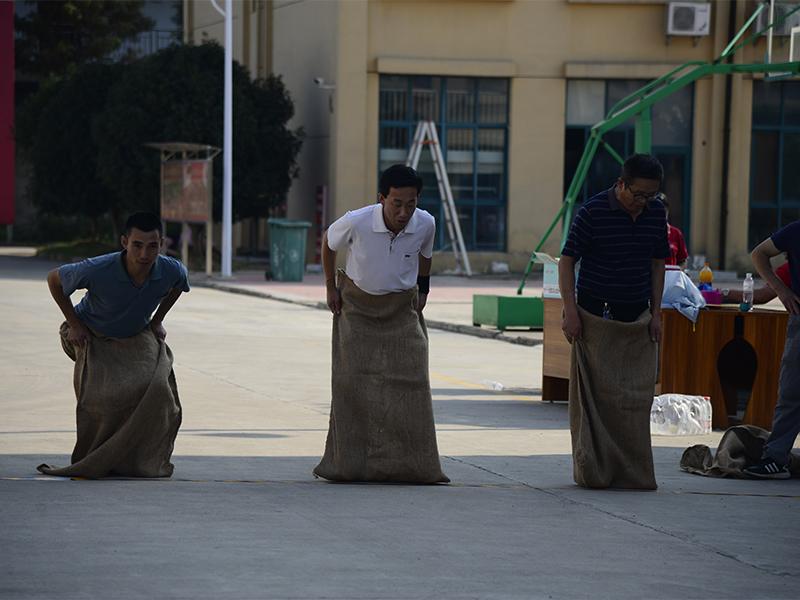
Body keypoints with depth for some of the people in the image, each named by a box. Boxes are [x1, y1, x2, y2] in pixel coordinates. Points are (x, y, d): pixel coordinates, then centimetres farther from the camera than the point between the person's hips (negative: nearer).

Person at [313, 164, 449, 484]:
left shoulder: (425, 224, -16)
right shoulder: (356, 222, -24)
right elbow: (328, 242, 0)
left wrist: (422, 290, 12)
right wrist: (331, 287, 4)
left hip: (401, 309, 2)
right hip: (357, 306, -2)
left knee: (410, 381, -8)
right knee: (352, 381, -7)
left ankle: (413, 464, -5)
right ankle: (348, 464, 0)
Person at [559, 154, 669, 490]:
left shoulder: (656, 212, 3)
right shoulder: (593, 211, -11)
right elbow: (567, 260, -7)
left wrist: (655, 312, 8)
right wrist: (570, 311, -14)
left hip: (637, 319, 4)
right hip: (594, 318, -4)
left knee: (636, 397, 2)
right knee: (592, 395, -3)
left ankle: (633, 471, 7)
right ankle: (592, 471, 2)